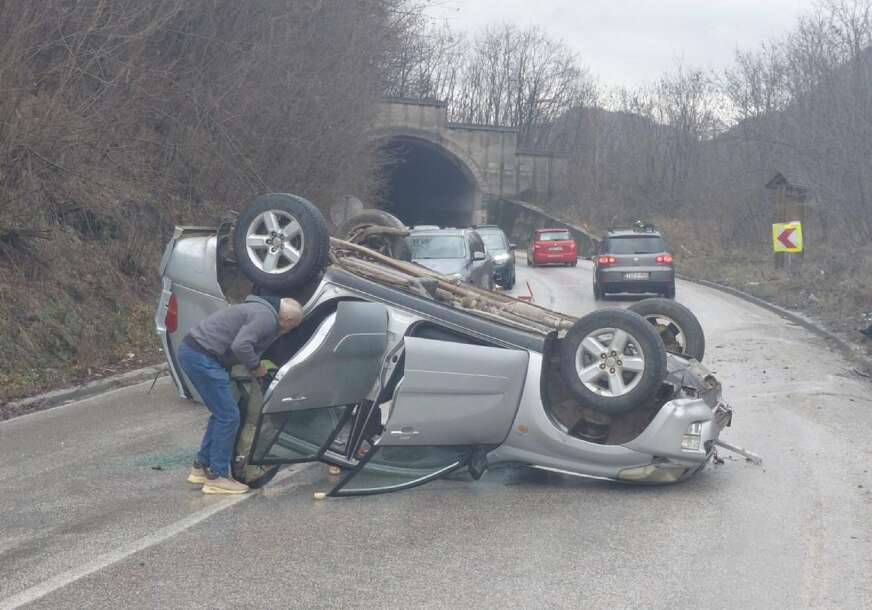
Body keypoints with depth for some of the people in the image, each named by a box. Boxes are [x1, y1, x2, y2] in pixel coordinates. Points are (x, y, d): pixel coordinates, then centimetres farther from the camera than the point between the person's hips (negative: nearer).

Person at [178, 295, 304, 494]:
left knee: (221, 414, 19)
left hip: (189, 349, 11)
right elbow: (241, 345, -24)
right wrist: (256, 366, -8)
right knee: (228, 416, -3)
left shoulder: (261, 310, 21)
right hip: (202, 356, -11)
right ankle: (217, 477, 3)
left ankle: (201, 467, 26)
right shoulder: (266, 317, -11)